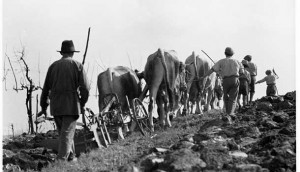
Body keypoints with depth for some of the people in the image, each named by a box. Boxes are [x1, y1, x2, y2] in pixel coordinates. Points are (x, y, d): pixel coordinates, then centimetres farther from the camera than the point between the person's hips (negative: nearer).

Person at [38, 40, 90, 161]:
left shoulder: (53, 66, 8)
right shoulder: (77, 66, -1)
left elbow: (46, 88, 9)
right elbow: (85, 88, -7)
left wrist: (44, 106, 17)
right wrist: (82, 103, 8)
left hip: (55, 107, 4)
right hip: (71, 106, -4)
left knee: (63, 132, 18)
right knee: (67, 134, -3)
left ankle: (71, 157, 27)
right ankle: (61, 160, -13)